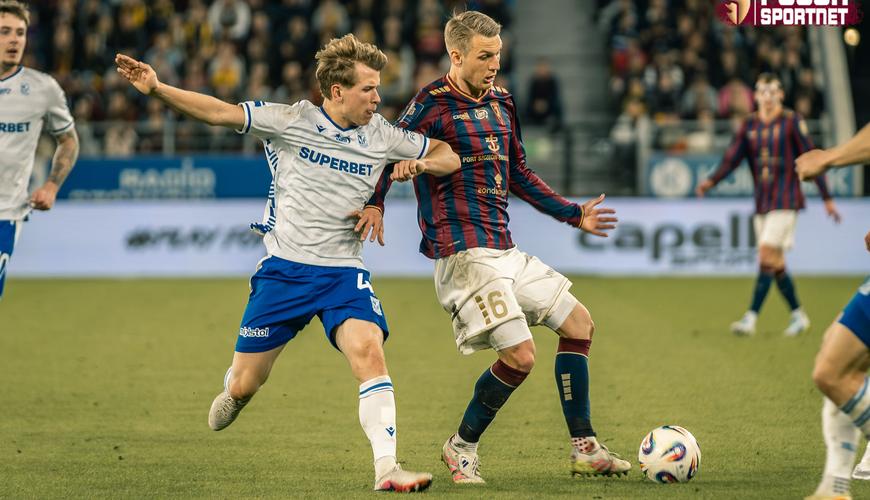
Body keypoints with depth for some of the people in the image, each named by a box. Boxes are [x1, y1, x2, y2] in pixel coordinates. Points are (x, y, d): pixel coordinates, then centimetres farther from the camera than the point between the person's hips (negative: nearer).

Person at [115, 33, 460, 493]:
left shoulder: (382, 136, 5)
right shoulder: (291, 121, -3)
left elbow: (449, 157, 14)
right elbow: (220, 113, -7)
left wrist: (419, 164, -9)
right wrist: (155, 88, -17)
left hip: (342, 273, 1)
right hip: (284, 269, -1)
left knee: (368, 351, -26)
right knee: (243, 386, 4)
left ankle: (386, 468, -26)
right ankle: (232, 394, 44)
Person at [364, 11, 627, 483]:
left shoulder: (501, 103, 15)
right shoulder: (432, 104, -9)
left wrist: (574, 214, 27)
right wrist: (374, 204, -26)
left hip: (506, 252, 9)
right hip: (463, 253, -9)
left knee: (579, 323, 10)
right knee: (520, 355, -16)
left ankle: (584, 449, 16)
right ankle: (462, 448, 5)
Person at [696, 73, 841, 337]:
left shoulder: (792, 122, -3)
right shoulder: (750, 124, 9)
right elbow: (732, 157, 3)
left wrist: (827, 199, 0)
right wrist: (711, 181, -16)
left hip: (785, 201, -5)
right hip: (761, 202, 5)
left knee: (767, 254, -15)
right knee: (775, 263, 7)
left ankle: (751, 318, -18)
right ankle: (798, 315, 21)